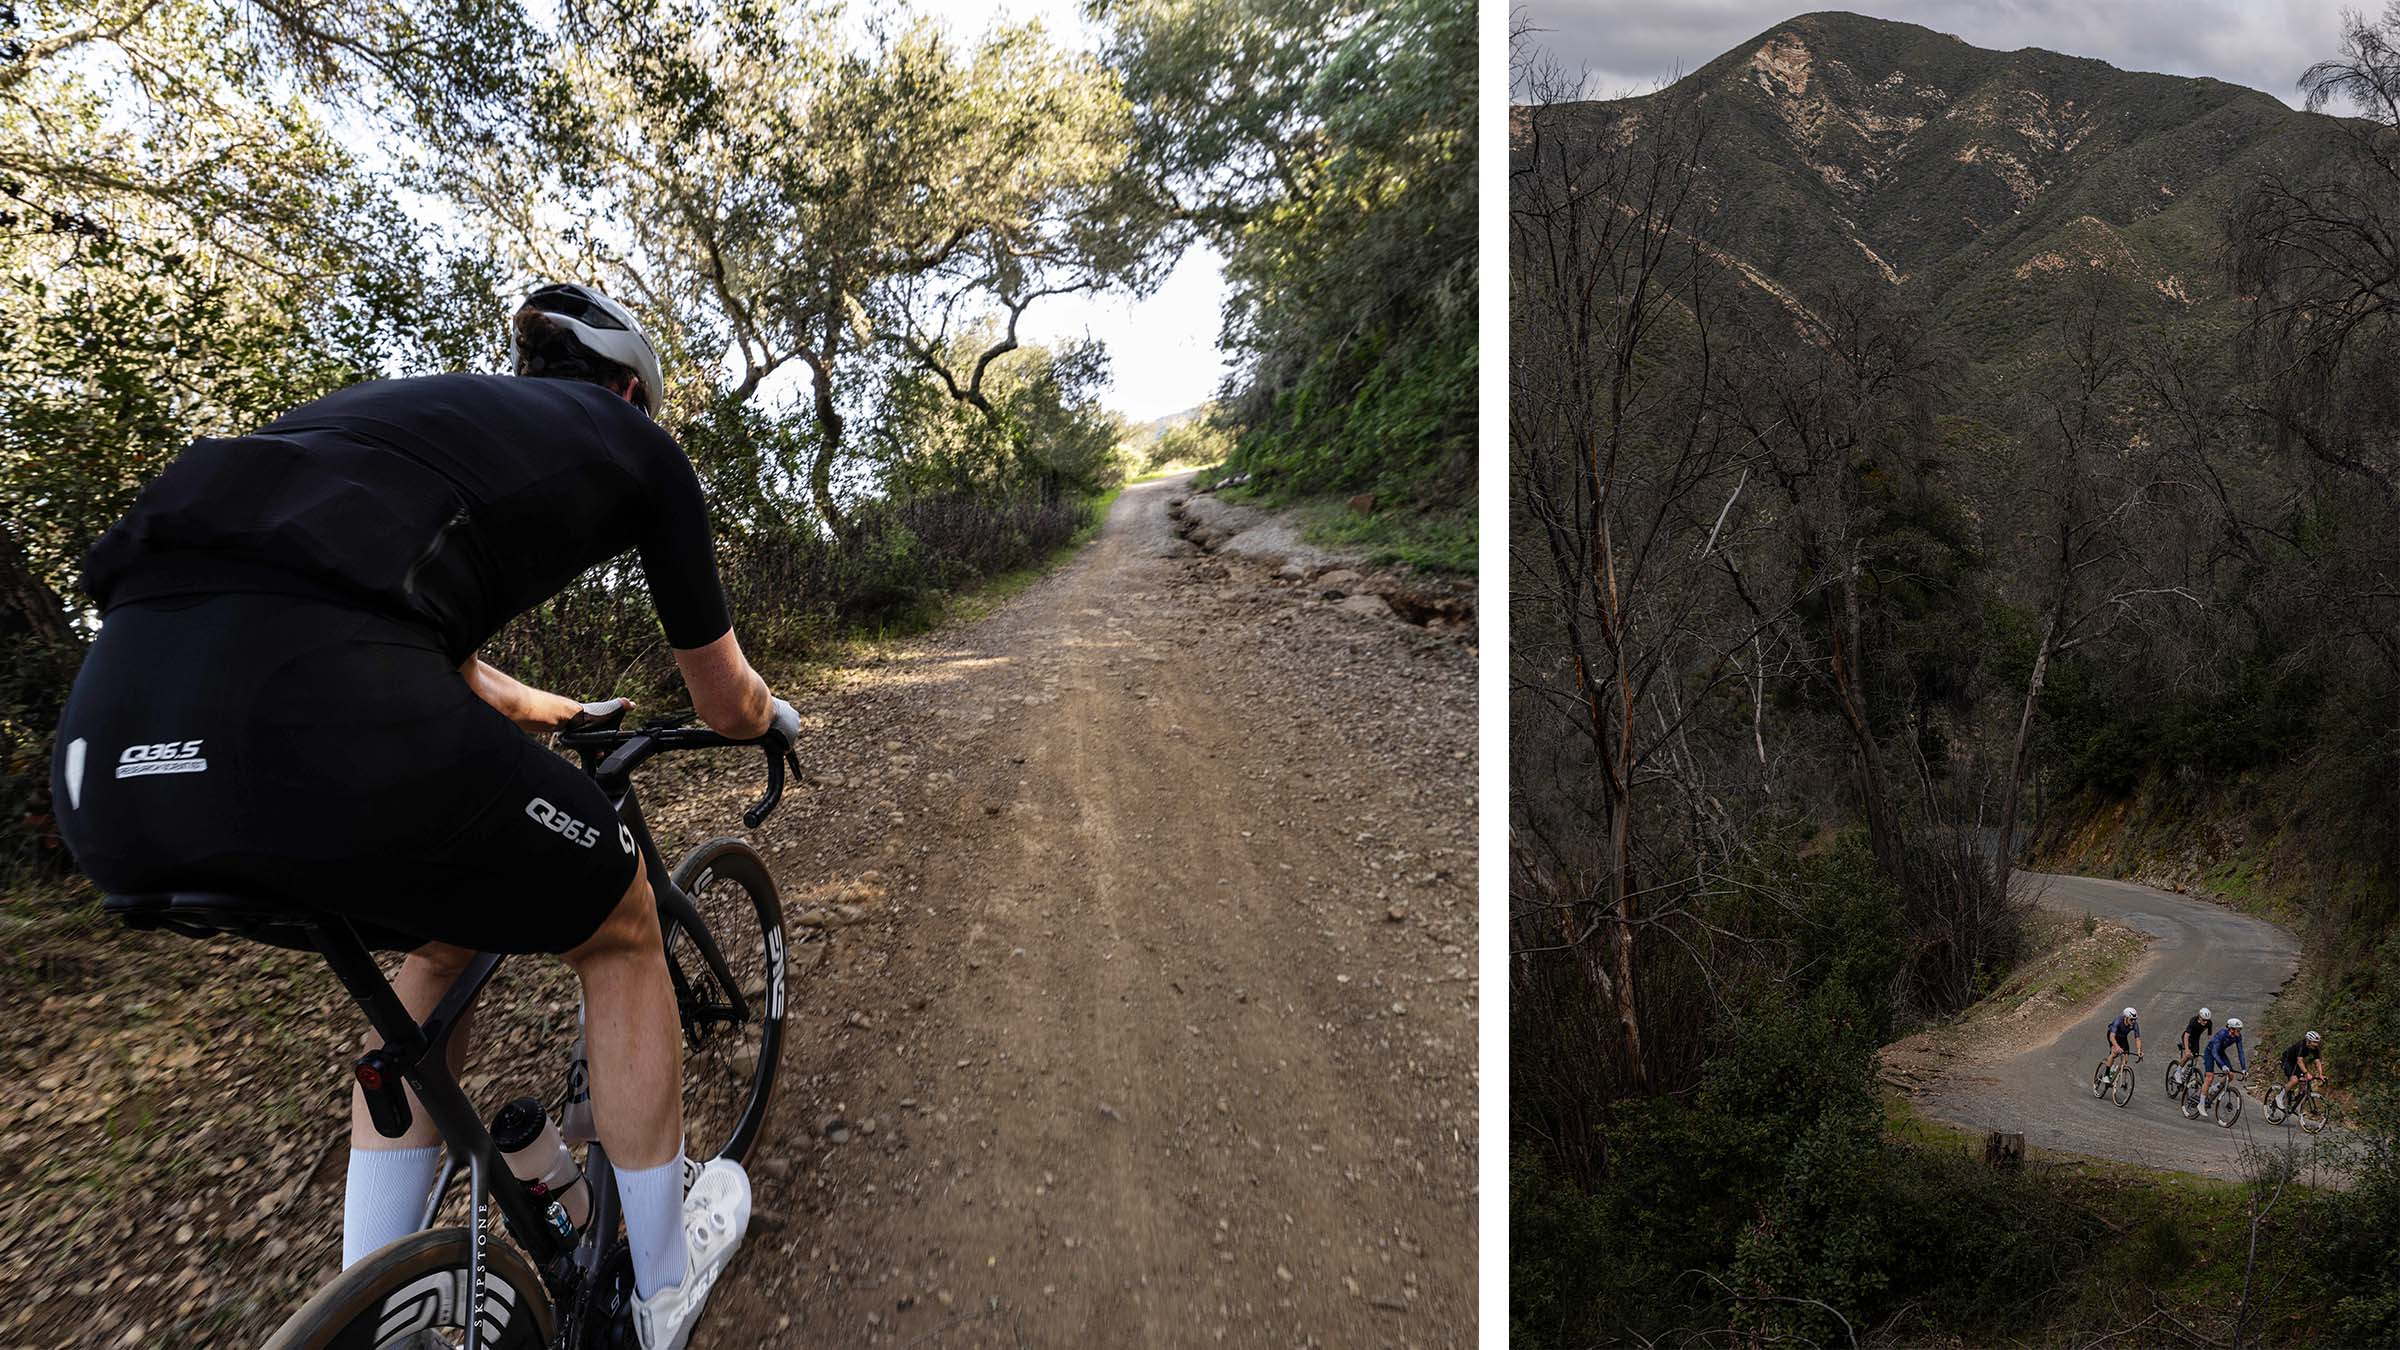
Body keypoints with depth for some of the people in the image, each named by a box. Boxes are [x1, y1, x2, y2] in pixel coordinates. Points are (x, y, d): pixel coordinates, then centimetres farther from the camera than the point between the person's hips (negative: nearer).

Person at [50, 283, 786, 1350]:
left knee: (450, 937, 33)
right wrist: (779, 720, 51)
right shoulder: (637, 446, 21)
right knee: (620, 930, 21)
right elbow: (725, 704, 28)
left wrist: (563, 713, 65)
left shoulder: (439, 411, 37)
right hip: (322, 724, -7)